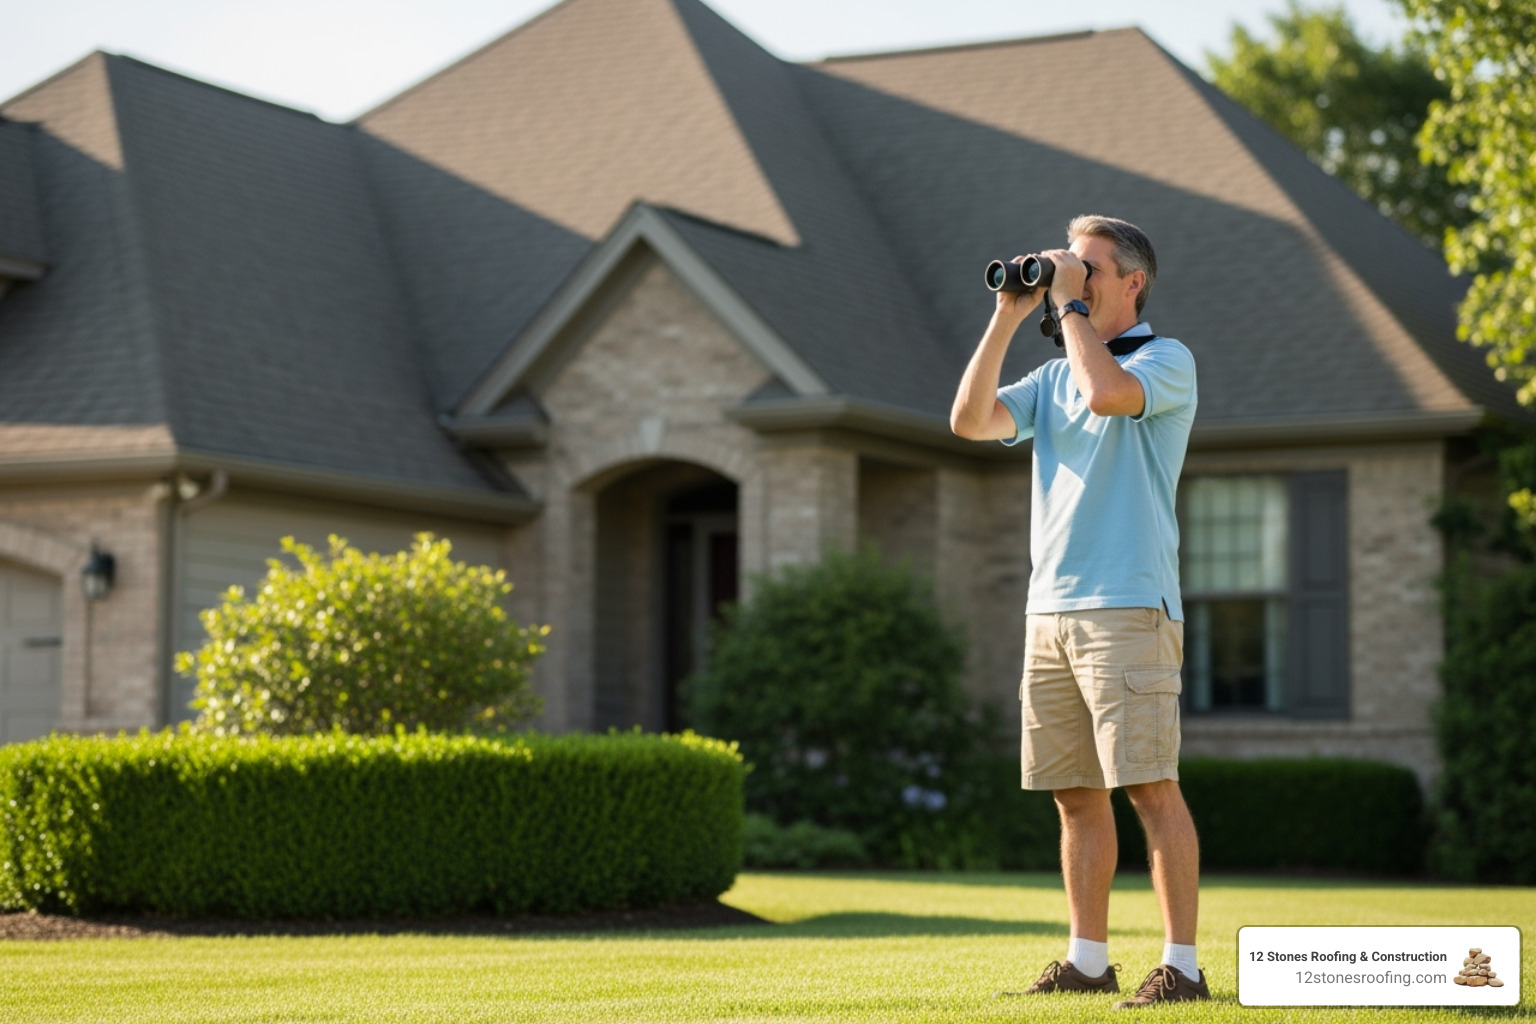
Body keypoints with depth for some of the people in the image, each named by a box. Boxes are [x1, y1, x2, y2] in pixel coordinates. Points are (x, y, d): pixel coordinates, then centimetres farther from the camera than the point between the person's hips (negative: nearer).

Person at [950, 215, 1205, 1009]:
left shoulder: (1165, 361, 0)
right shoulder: (1054, 376, 20)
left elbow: (1109, 391, -22)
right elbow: (970, 421, 7)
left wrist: (1070, 303, -8)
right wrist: (1008, 316, 6)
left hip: (1128, 608, -7)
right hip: (1050, 610, 7)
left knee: (1151, 787, -10)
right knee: (1075, 794, 9)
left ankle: (1182, 964, -8)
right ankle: (1088, 959, 15)